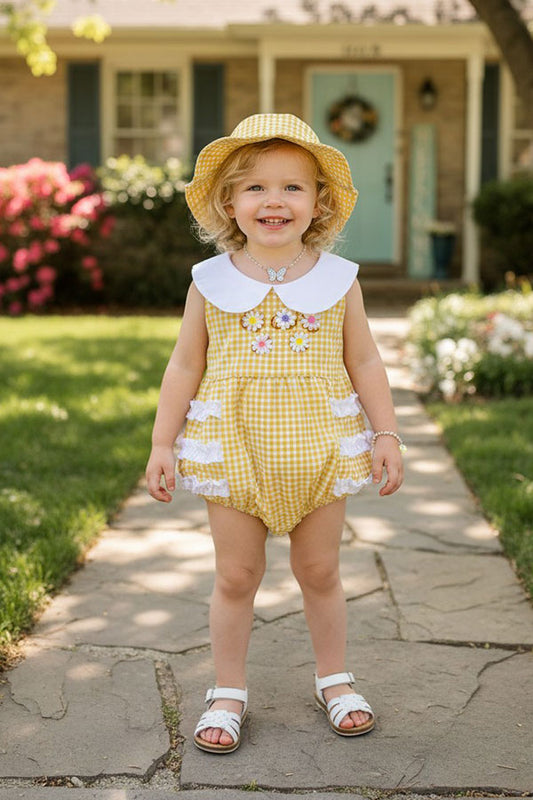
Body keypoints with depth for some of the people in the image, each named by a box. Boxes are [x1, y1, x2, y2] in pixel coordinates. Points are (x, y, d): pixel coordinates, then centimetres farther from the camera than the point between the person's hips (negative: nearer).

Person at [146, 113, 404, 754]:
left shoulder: (338, 279, 0)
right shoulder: (210, 282, -1)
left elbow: (363, 362, 6)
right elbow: (185, 367, 4)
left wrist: (386, 434, 3)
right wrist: (162, 443, 2)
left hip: (321, 452, 0)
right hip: (234, 452, 0)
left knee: (320, 571, 13)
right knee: (235, 577, 8)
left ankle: (334, 678, 32)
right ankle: (228, 692, 24)